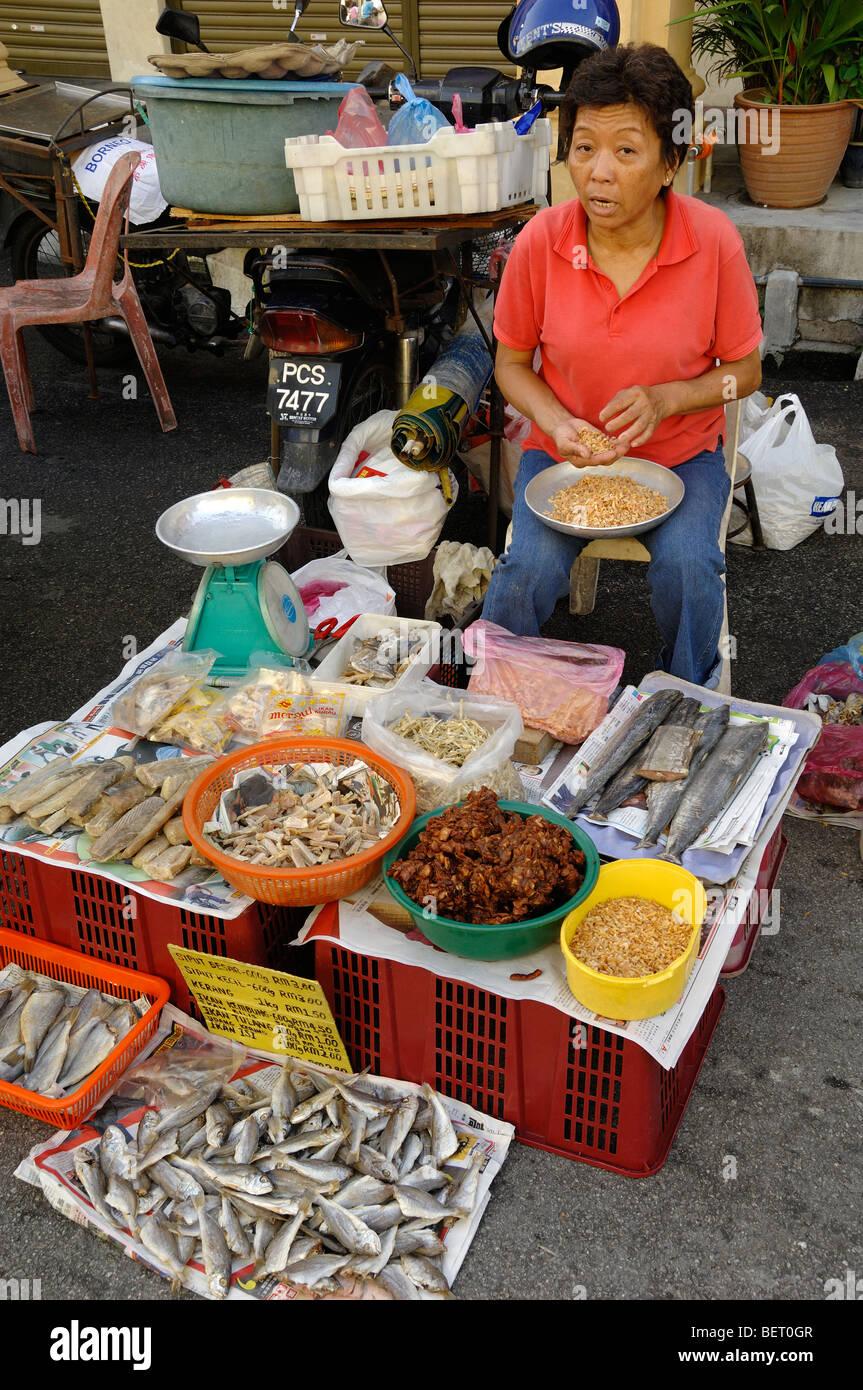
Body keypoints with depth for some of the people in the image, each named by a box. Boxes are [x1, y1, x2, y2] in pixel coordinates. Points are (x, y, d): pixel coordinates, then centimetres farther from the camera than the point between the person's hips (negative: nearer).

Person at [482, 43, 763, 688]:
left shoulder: (714, 240, -15)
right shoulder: (540, 242, -13)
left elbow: (744, 370, -2)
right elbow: (512, 362, 2)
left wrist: (667, 399, -21)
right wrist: (557, 425, -17)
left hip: (681, 453, 0)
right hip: (564, 449, 1)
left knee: (688, 568, -26)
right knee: (527, 573, -23)